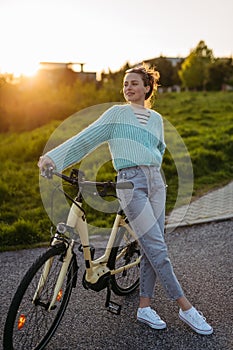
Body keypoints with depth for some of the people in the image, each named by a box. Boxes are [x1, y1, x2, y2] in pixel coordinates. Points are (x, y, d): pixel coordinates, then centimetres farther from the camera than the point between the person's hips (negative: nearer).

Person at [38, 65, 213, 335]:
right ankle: (186, 308, 3)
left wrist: (152, 168, 8)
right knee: (157, 248, -7)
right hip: (130, 182, -5)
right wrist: (53, 157, -11)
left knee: (151, 249, 5)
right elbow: (86, 138, -2)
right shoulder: (117, 113, 5)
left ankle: (144, 307, 17)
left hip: (155, 181, 5)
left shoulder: (156, 118, 17)